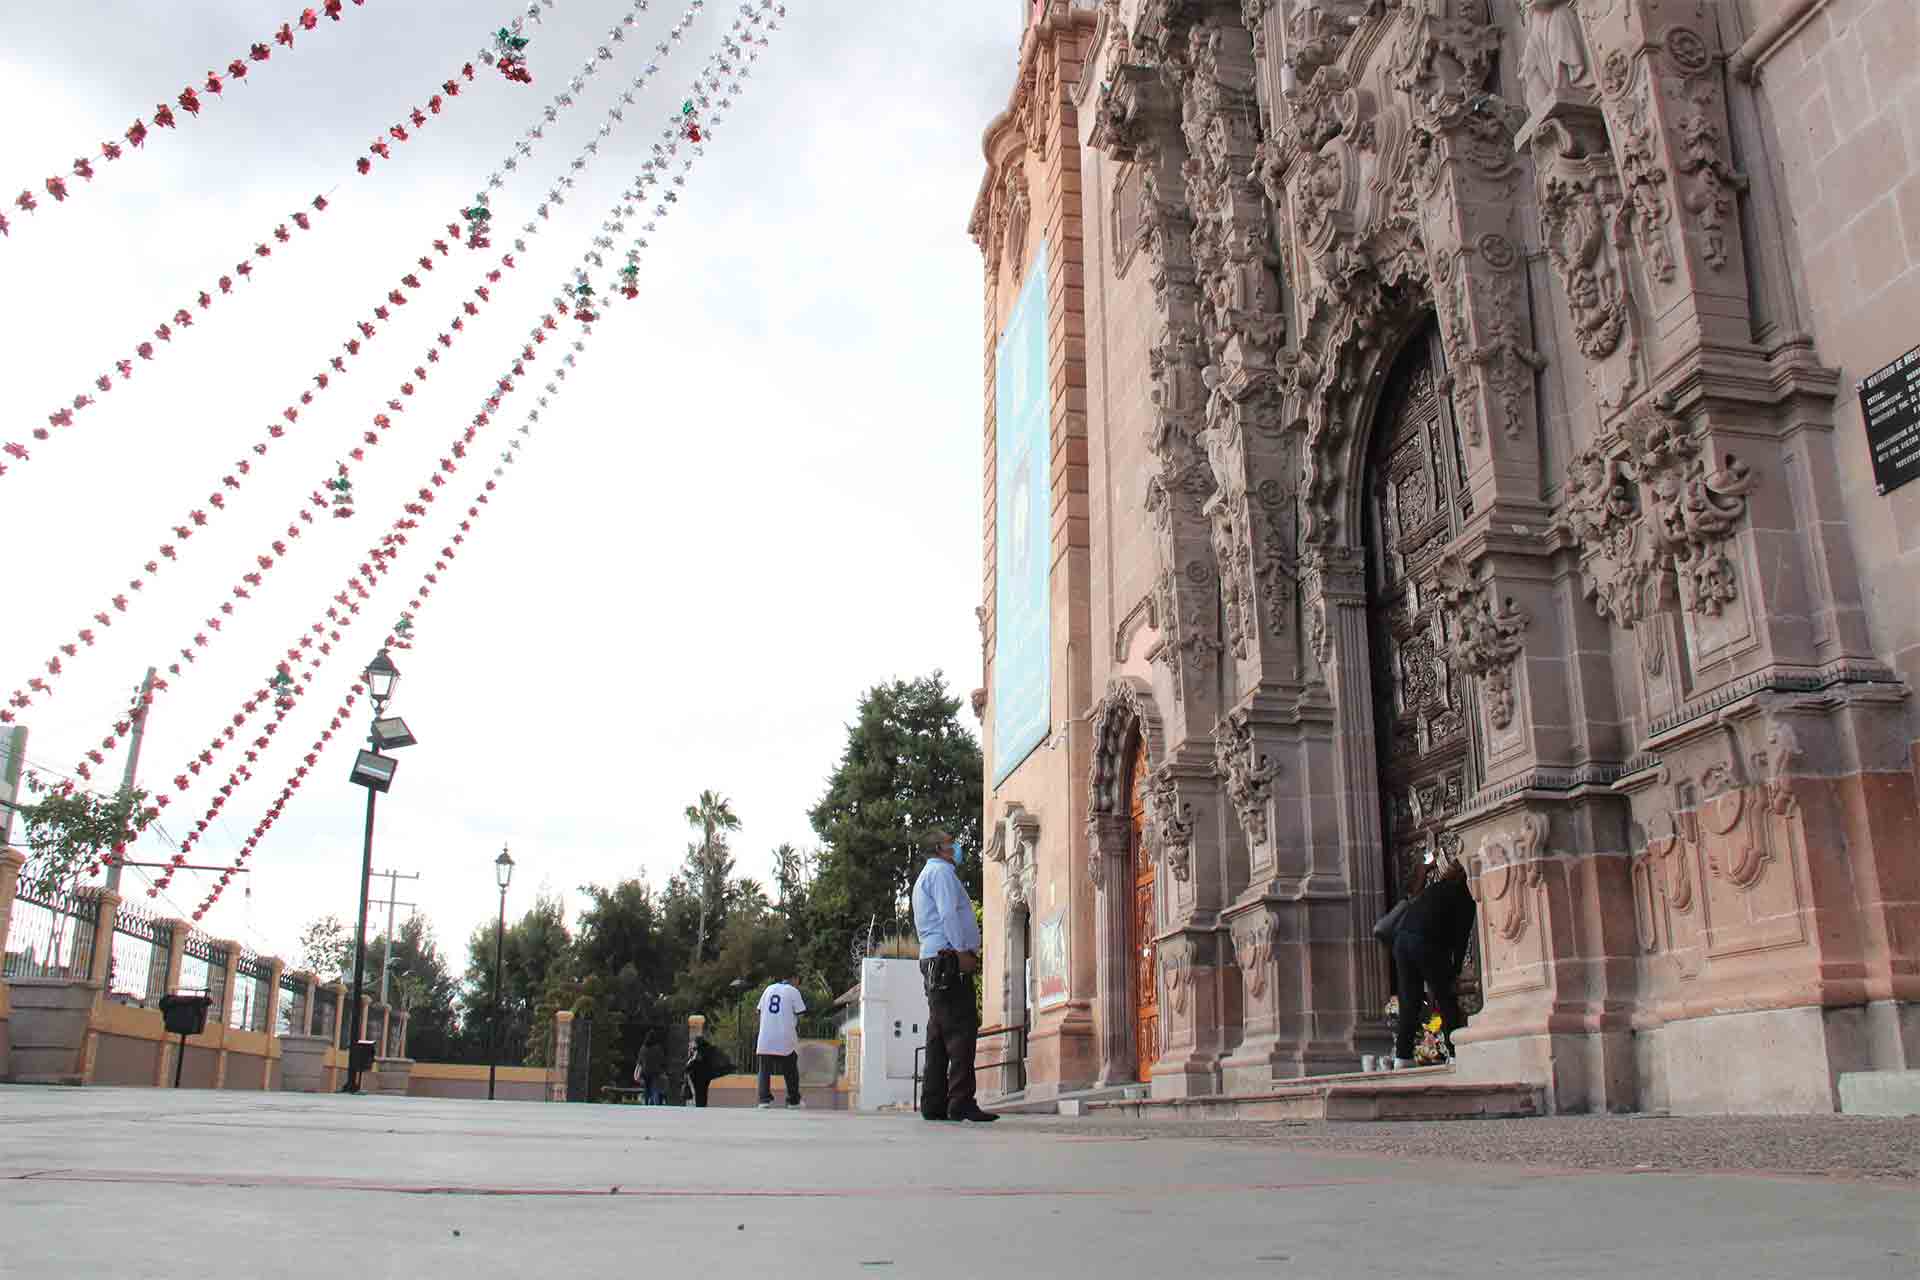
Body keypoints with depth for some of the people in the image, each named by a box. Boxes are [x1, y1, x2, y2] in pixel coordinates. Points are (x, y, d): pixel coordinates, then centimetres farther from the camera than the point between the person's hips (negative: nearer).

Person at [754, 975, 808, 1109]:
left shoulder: (769, 988, 12)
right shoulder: (793, 991, 0)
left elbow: (760, 1012, 14)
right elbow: (799, 1014, -1)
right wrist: (798, 1032, 14)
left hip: (766, 1038, 3)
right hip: (786, 1038, -3)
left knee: (765, 1069, 10)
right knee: (791, 1070, 10)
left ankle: (764, 1098, 0)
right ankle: (793, 1100, 15)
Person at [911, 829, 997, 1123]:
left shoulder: (923, 878, 28)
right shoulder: (941, 871, -3)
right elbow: (948, 914, -16)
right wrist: (962, 951, -18)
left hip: (932, 961, 11)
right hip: (949, 959, -11)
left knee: (939, 1034, 8)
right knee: (962, 1030, -15)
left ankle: (934, 1104, 7)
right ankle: (961, 1101, -20)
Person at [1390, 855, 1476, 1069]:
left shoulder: (1435, 888, 28)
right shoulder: (1464, 896, 10)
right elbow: (1461, 936, 4)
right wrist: (1456, 970, 11)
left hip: (1401, 938, 6)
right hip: (1427, 944, -6)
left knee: (1409, 1001, 9)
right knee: (1446, 1001, 4)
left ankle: (1402, 1058, 6)